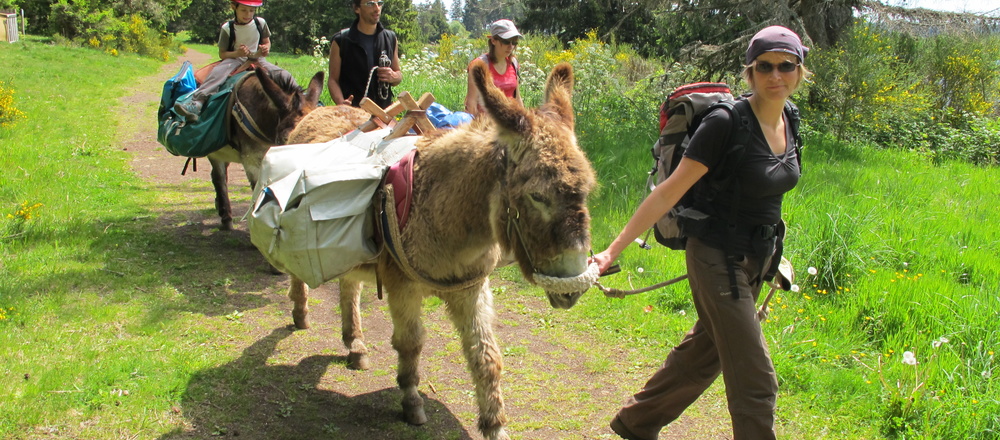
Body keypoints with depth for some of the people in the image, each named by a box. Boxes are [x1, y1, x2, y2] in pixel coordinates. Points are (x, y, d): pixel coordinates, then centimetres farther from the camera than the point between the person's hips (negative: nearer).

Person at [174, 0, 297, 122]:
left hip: (257, 59, 3)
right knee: (218, 72, -34)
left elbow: (267, 42, 13)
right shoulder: (227, 28, -8)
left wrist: (265, 49, -12)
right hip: (235, 59, -3)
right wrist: (237, 53, -23)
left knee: (283, 75, -21)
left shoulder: (260, 23, -3)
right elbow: (222, 54, -3)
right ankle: (196, 102, -50)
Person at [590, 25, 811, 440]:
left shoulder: (788, 122, 1)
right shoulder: (725, 123, -21)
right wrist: (613, 250, -25)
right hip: (718, 260, -8)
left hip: (757, 260, 8)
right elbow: (670, 191, -21)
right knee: (755, 382, -3)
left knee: (703, 353, 22)